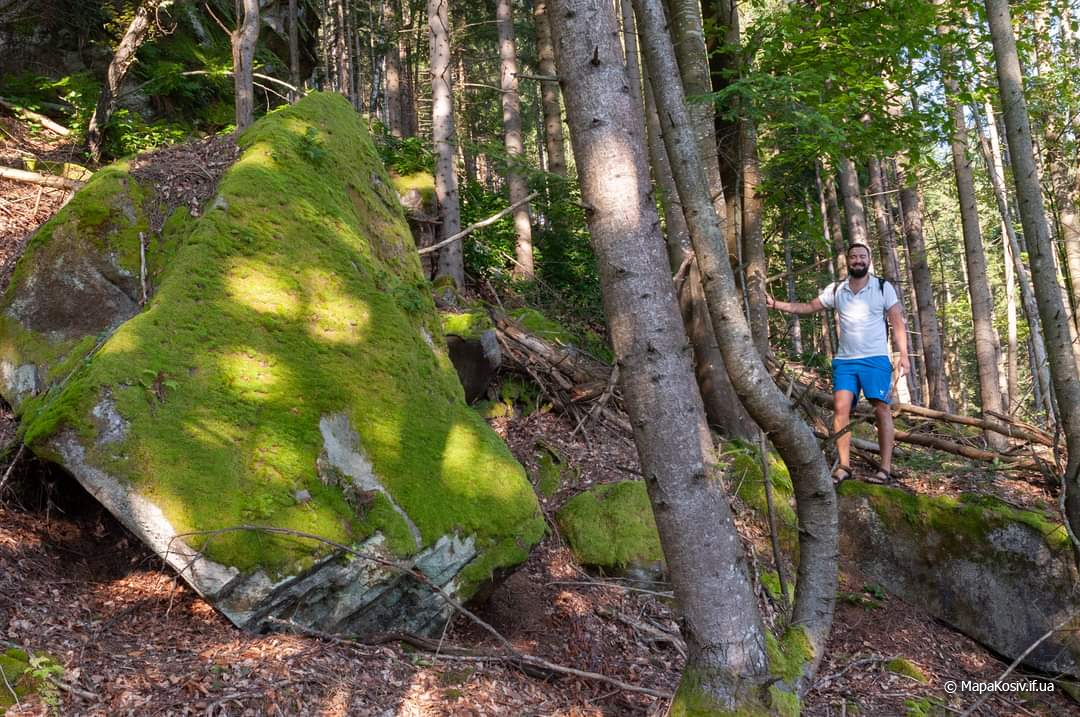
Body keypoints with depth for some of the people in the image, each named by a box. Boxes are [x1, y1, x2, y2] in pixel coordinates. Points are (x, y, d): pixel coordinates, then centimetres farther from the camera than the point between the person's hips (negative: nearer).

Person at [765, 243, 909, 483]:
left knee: (881, 409, -5)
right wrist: (775, 304, 4)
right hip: (845, 361, 3)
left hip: (876, 359, -2)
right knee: (841, 407, -9)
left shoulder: (883, 288, 1)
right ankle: (844, 466, -5)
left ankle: (886, 468, -2)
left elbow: (897, 322, 0)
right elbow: (808, 307, 14)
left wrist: (903, 355, -9)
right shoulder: (835, 290, 8)